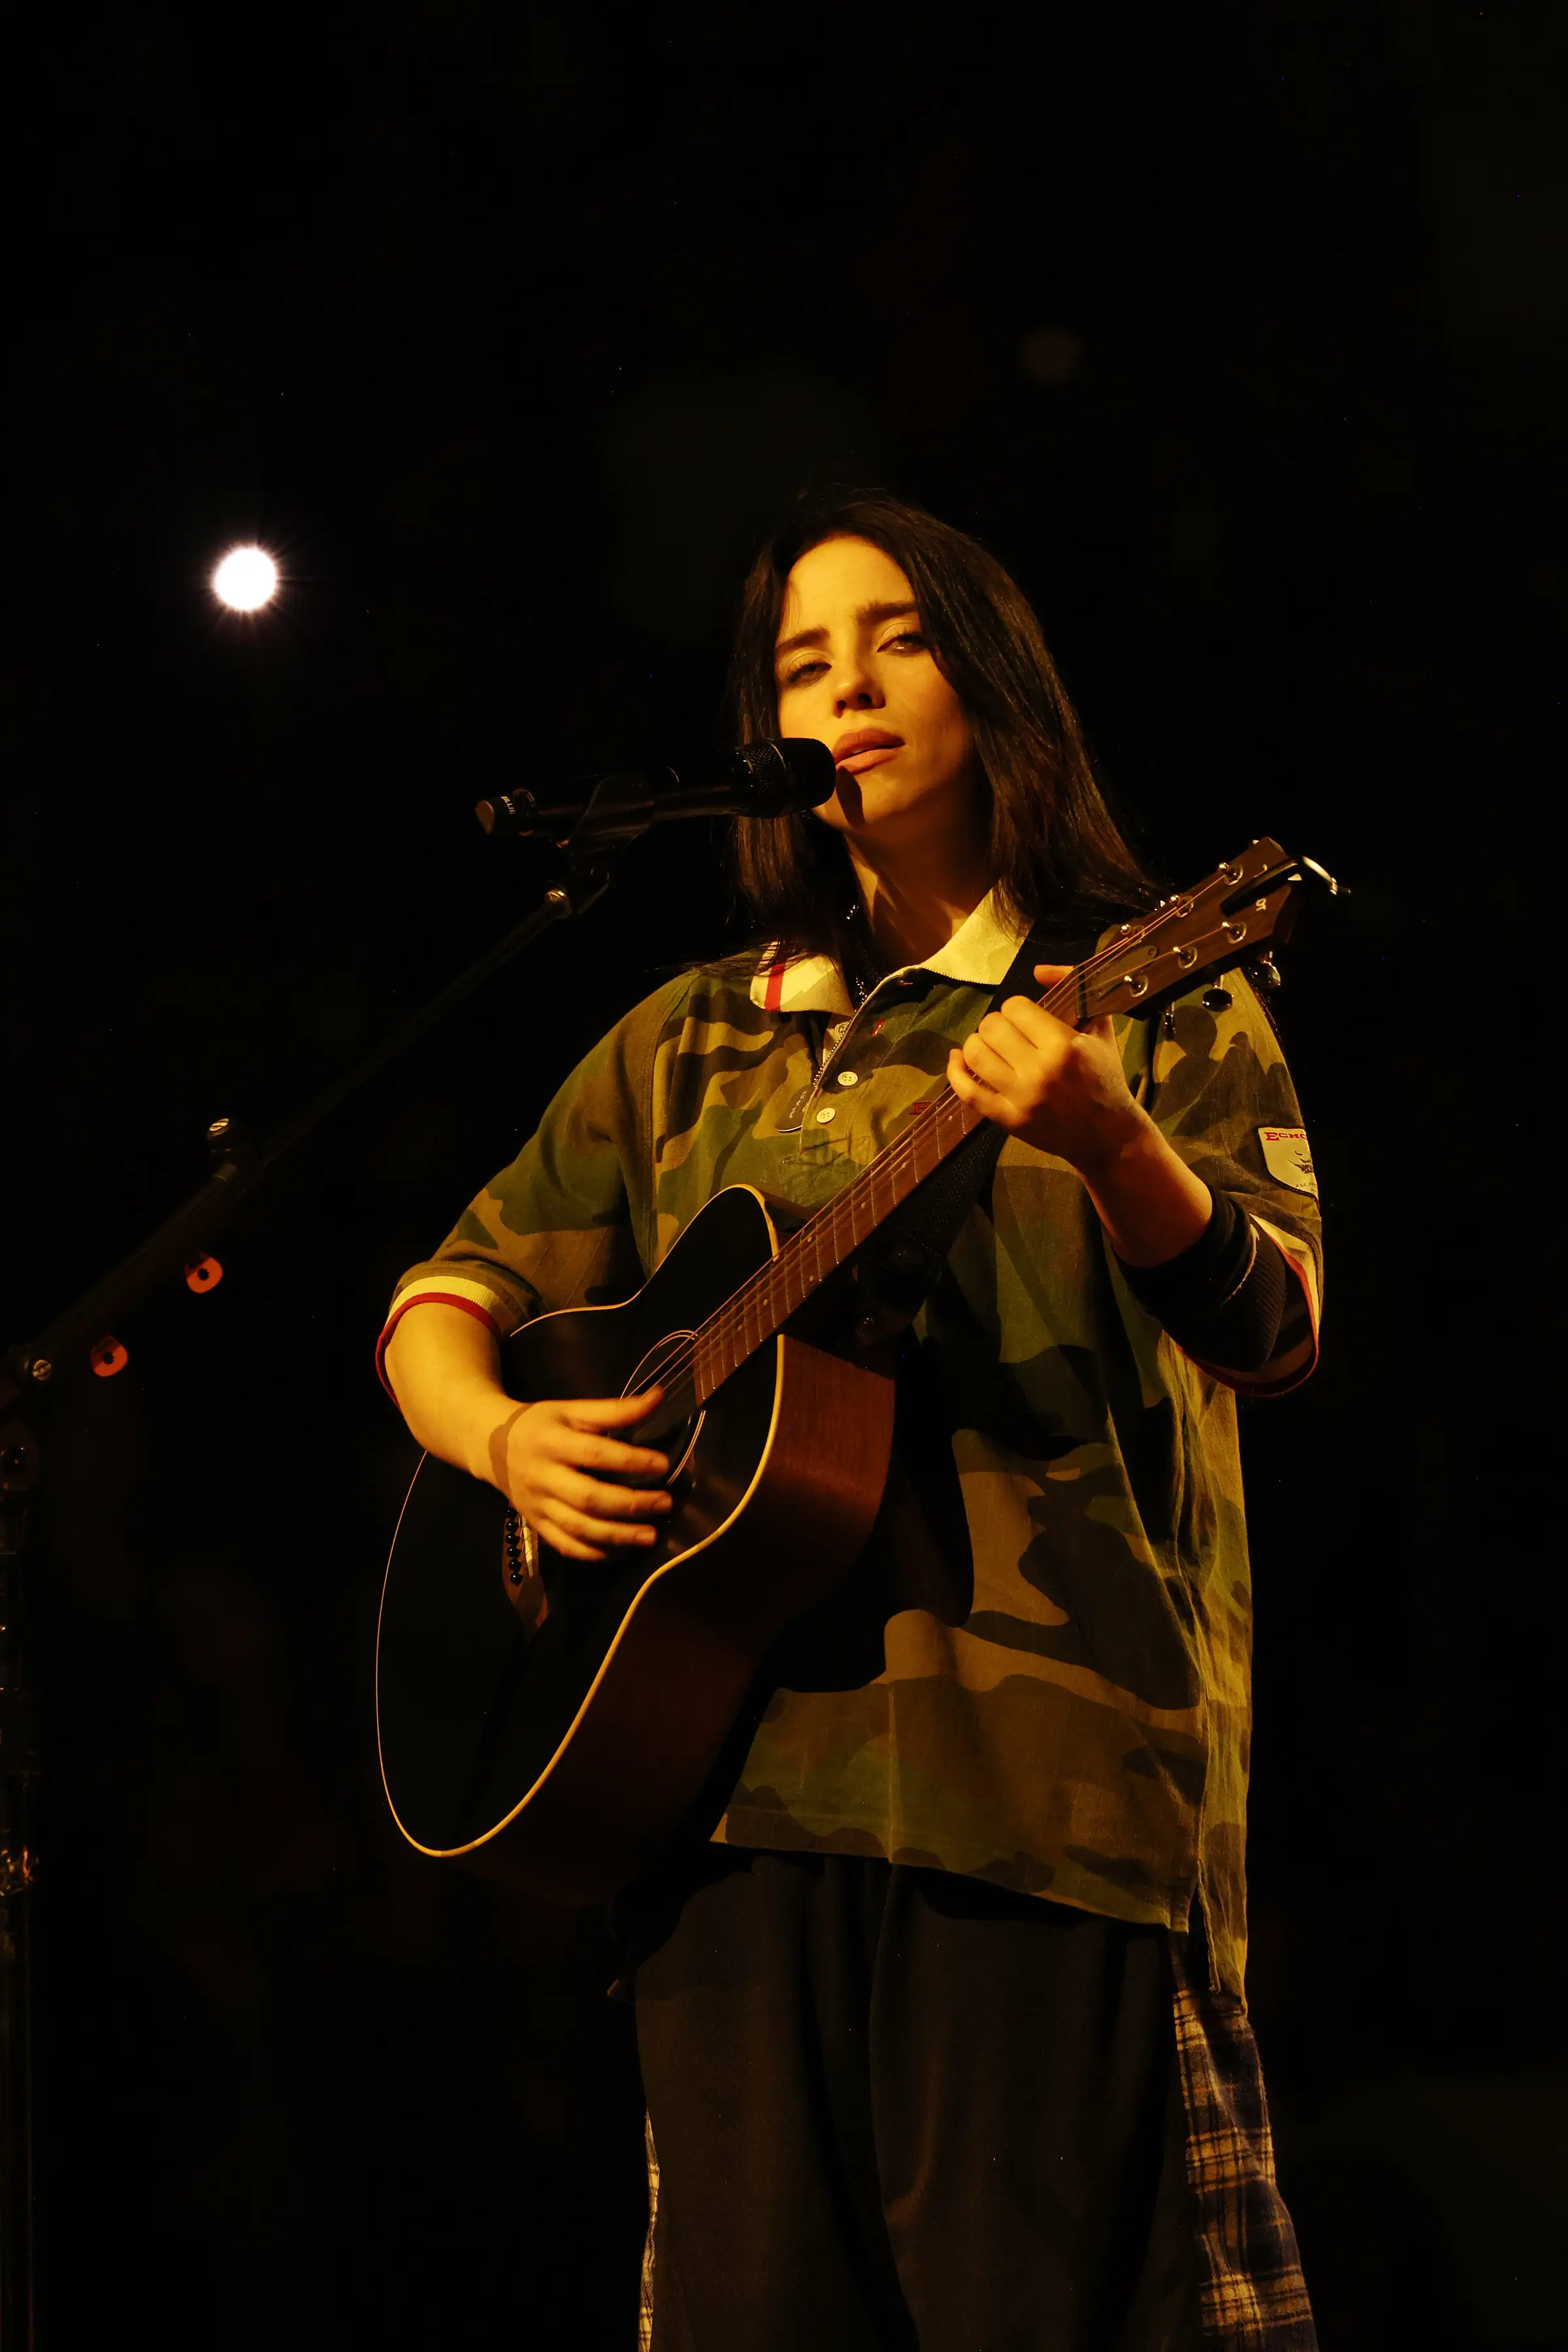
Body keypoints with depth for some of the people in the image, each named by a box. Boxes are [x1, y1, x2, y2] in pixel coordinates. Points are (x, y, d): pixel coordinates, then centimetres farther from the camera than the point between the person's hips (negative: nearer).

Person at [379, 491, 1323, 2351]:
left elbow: (1270, 1330, -6)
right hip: (736, 1762, 4)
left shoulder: (1154, 1013, 9)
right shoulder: (691, 1049, 21)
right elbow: (450, 1296, 23)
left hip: (1040, 1770, -3)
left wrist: (1106, 1140, -26)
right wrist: (505, 1439, -1)